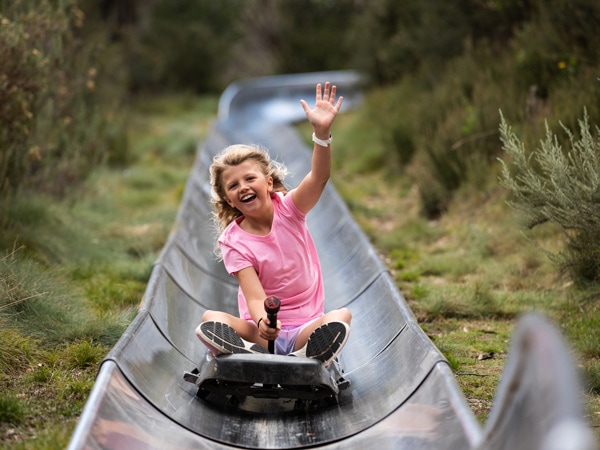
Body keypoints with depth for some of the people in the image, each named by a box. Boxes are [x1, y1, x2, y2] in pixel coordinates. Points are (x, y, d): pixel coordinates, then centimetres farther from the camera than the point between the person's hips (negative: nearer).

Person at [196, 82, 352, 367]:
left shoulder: (288, 209, -1)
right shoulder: (233, 241, -4)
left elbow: (319, 177, -21)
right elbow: (255, 297, -17)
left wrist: (322, 132, -39)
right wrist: (261, 322, -41)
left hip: (306, 328, 1)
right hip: (261, 331, -1)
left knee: (341, 316, -28)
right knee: (209, 319, -25)